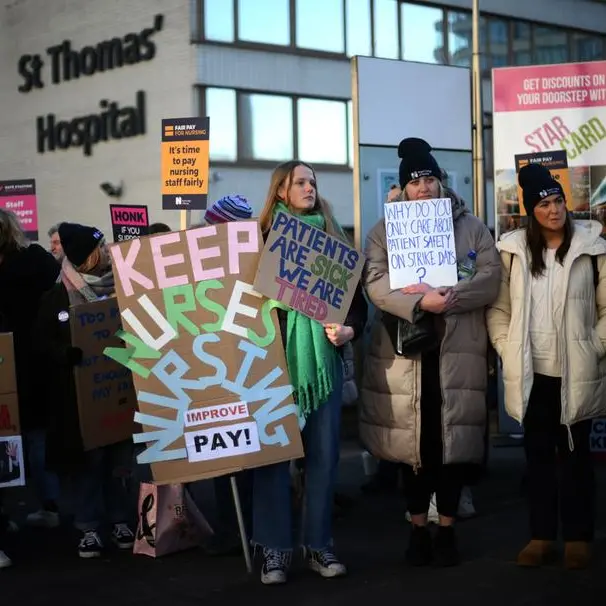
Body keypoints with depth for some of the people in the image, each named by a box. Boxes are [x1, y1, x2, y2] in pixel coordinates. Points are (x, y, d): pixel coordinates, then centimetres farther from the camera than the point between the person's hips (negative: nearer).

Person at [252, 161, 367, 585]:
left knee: (323, 451, 5)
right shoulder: (263, 238, 4)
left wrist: (349, 330, -8)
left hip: (322, 356, 3)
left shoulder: (332, 238, 11)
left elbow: (357, 298, 10)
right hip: (276, 354, -2)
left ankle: (319, 545, 14)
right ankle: (275, 548, 5)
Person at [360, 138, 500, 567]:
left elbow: (490, 280, -2)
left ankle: (447, 529, 16)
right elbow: (375, 283, -6)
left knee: (455, 440, 4)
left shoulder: (472, 227, 9)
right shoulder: (384, 231, 8)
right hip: (406, 352, 0)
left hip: (458, 352, 0)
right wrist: (420, 302, -22)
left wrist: (444, 296, -17)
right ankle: (418, 528, 17)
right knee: (414, 441, 5)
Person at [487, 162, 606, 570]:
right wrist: (507, 349, -2)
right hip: (531, 374, 3)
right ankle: (541, 536, 20)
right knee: (537, 455, 10)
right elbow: (498, 306, 7)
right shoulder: (514, 249, 4)